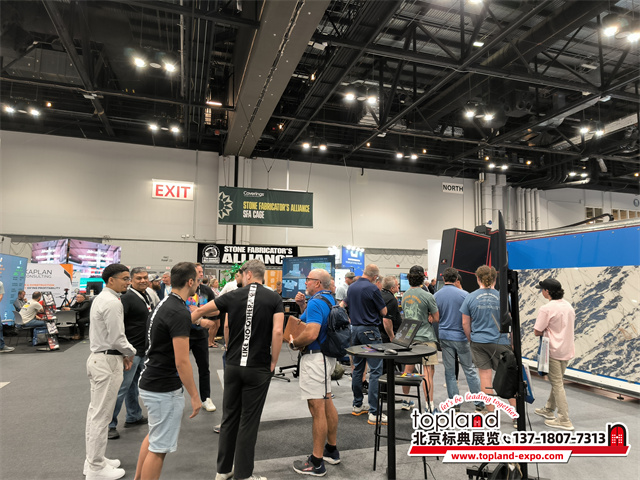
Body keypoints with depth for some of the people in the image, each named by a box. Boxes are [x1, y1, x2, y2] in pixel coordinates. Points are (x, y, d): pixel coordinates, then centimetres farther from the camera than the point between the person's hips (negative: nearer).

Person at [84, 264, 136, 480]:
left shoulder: (101, 298, 12)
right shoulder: (113, 302, -20)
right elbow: (117, 338, -20)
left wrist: (121, 354, 13)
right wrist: (130, 352, -2)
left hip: (97, 357, 10)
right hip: (108, 361, -10)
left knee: (95, 411, 18)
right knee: (102, 415, 0)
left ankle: (93, 459, 30)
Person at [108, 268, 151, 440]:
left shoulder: (147, 297, 12)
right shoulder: (127, 298, -16)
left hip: (143, 350, 9)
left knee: (134, 385, 20)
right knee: (121, 388, -3)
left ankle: (134, 417, 32)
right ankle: (109, 424, 9)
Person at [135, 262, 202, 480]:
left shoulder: (165, 304, 5)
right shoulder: (179, 313, -25)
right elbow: (181, 361, -25)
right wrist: (194, 396, -16)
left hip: (152, 383, 10)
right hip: (165, 389, -10)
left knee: (154, 437, 27)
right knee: (160, 446, 5)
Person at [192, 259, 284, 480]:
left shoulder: (233, 296, 1)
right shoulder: (274, 298, -6)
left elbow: (202, 310, 12)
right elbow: (278, 332, -16)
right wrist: (273, 362, -4)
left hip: (233, 365, 3)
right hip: (259, 368, -2)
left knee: (229, 417, 17)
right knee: (249, 421, 8)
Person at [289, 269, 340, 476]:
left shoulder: (316, 303, -19)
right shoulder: (330, 300, 11)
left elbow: (311, 334, -30)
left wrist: (294, 342, -13)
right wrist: (303, 305, 15)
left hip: (315, 357, -11)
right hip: (328, 355, 11)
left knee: (317, 409, -2)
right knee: (327, 402, 19)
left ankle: (317, 462, 8)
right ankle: (332, 450, 33)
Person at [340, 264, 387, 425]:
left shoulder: (351, 287, 7)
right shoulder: (372, 289, -14)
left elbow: (344, 304, 23)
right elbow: (384, 312, -7)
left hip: (355, 329, 8)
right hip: (370, 330, -8)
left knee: (357, 368, 15)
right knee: (375, 371, -5)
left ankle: (357, 405, 24)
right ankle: (374, 413, -6)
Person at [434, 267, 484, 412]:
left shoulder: (436, 296, -2)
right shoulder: (464, 294, -10)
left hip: (444, 336, 2)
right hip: (461, 336, -2)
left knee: (449, 372, 8)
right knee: (469, 370, 8)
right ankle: (479, 403, 15)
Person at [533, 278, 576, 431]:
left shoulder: (546, 309, -20)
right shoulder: (568, 306, 5)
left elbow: (537, 332, -19)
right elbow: (571, 326, 17)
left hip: (553, 351, -8)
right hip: (567, 349, 8)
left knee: (557, 384, 0)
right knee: (558, 381, 19)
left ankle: (564, 420, 5)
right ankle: (549, 409, 34)